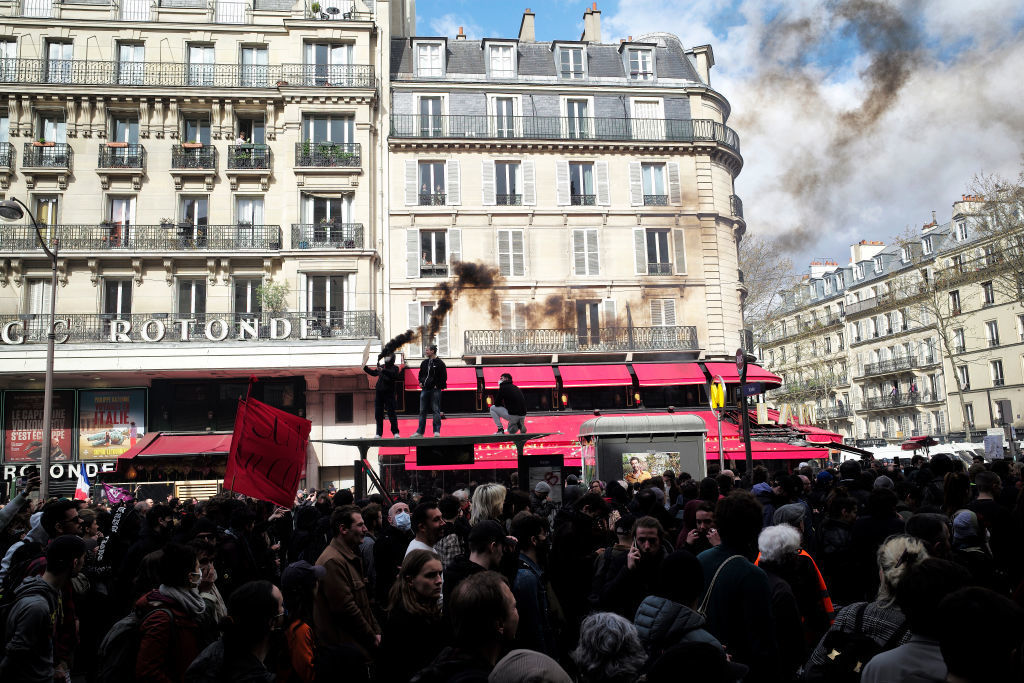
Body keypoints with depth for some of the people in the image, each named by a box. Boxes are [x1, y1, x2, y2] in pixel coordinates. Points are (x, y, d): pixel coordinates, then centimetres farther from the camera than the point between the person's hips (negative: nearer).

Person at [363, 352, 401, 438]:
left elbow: (394, 375, -21)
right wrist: (365, 367, 24)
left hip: (389, 393, -6)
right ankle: (379, 433, 11)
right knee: (378, 414, 5)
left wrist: (383, 370, -28)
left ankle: (395, 432, -1)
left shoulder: (394, 368, 0)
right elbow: (373, 373, 32)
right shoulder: (381, 367, 16)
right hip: (379, 392, 6)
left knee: (391, 413, -7)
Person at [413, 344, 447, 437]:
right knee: (422, 411, 7)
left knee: (436, 410, -3)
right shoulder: (424, 363, 13)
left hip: (435, 390, -6)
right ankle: (420, 431, 12)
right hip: (425, 389, 6)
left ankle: (437, 431, 1)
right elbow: (421, 374, 25)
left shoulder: (439, 363, -5)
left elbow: (444, 377, -5)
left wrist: (438, 386, -10)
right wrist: (421, 382, 10)